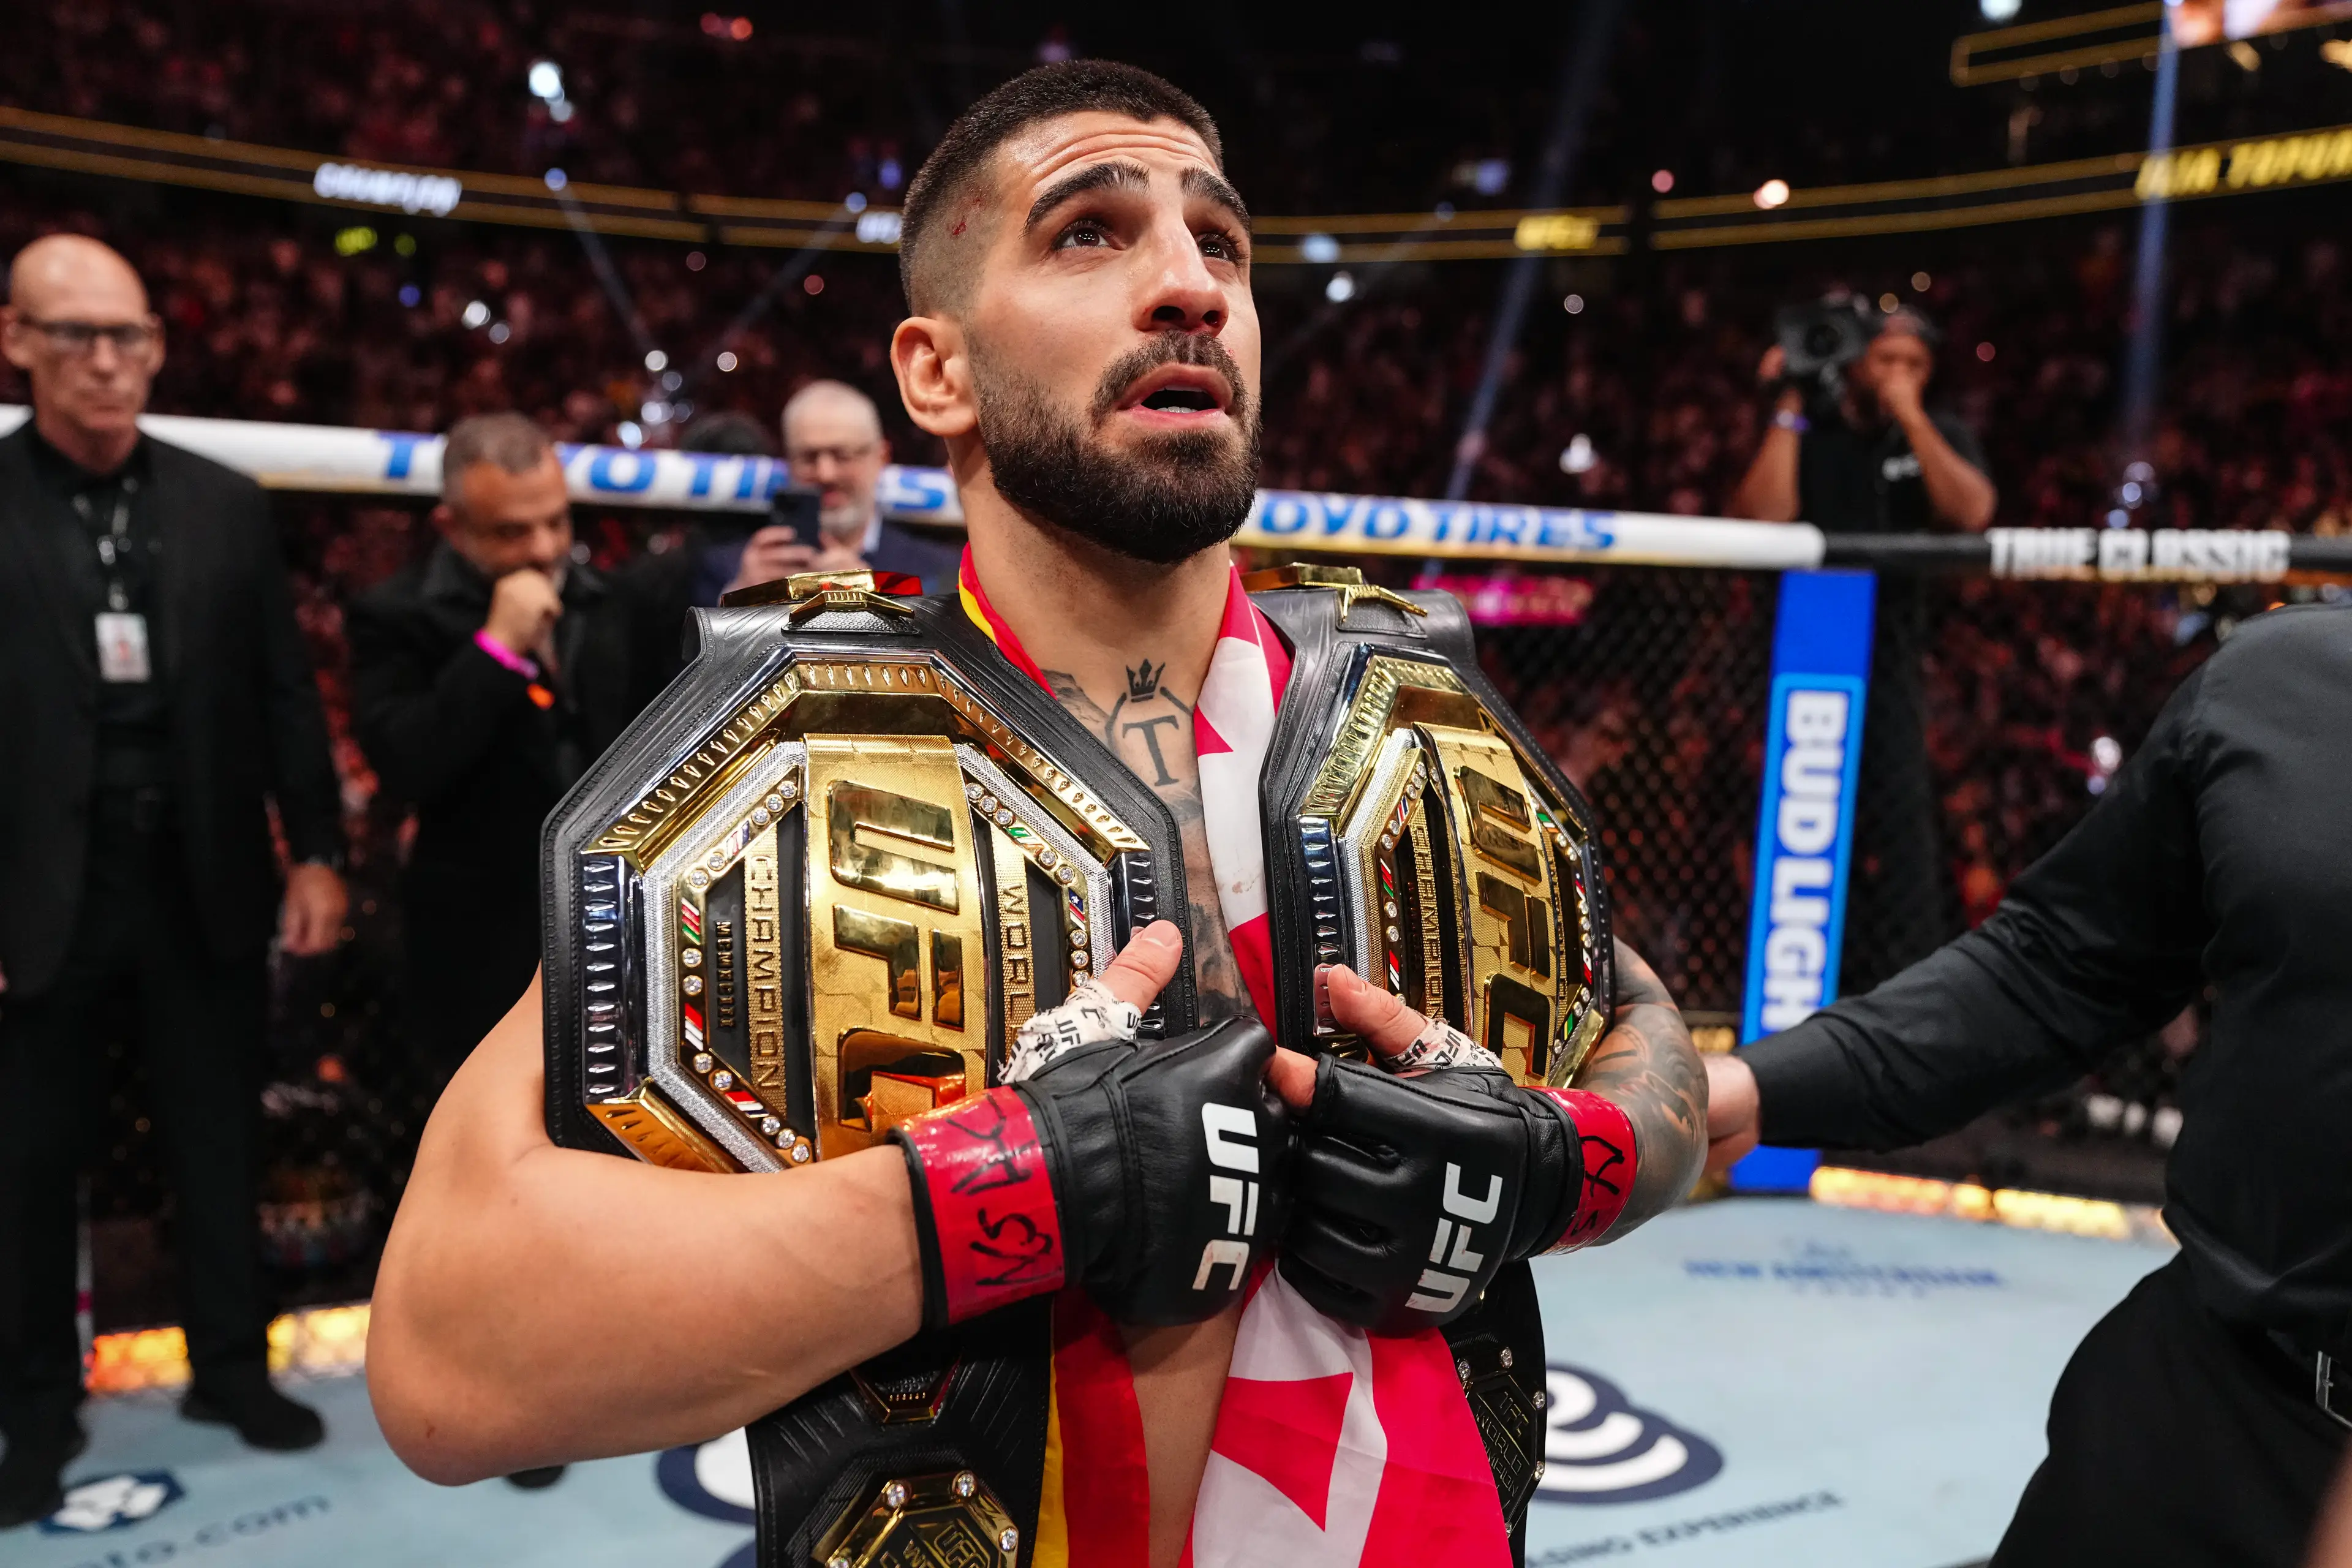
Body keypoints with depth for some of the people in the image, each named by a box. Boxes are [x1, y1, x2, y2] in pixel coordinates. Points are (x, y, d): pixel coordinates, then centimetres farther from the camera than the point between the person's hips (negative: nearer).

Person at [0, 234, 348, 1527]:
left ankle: (230, 1368, 32)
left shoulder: (227, 507, 3)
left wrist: (317, 853, 0)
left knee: (219, 1142, 14)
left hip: (204, 883, 2)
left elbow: (284, 694, 5)